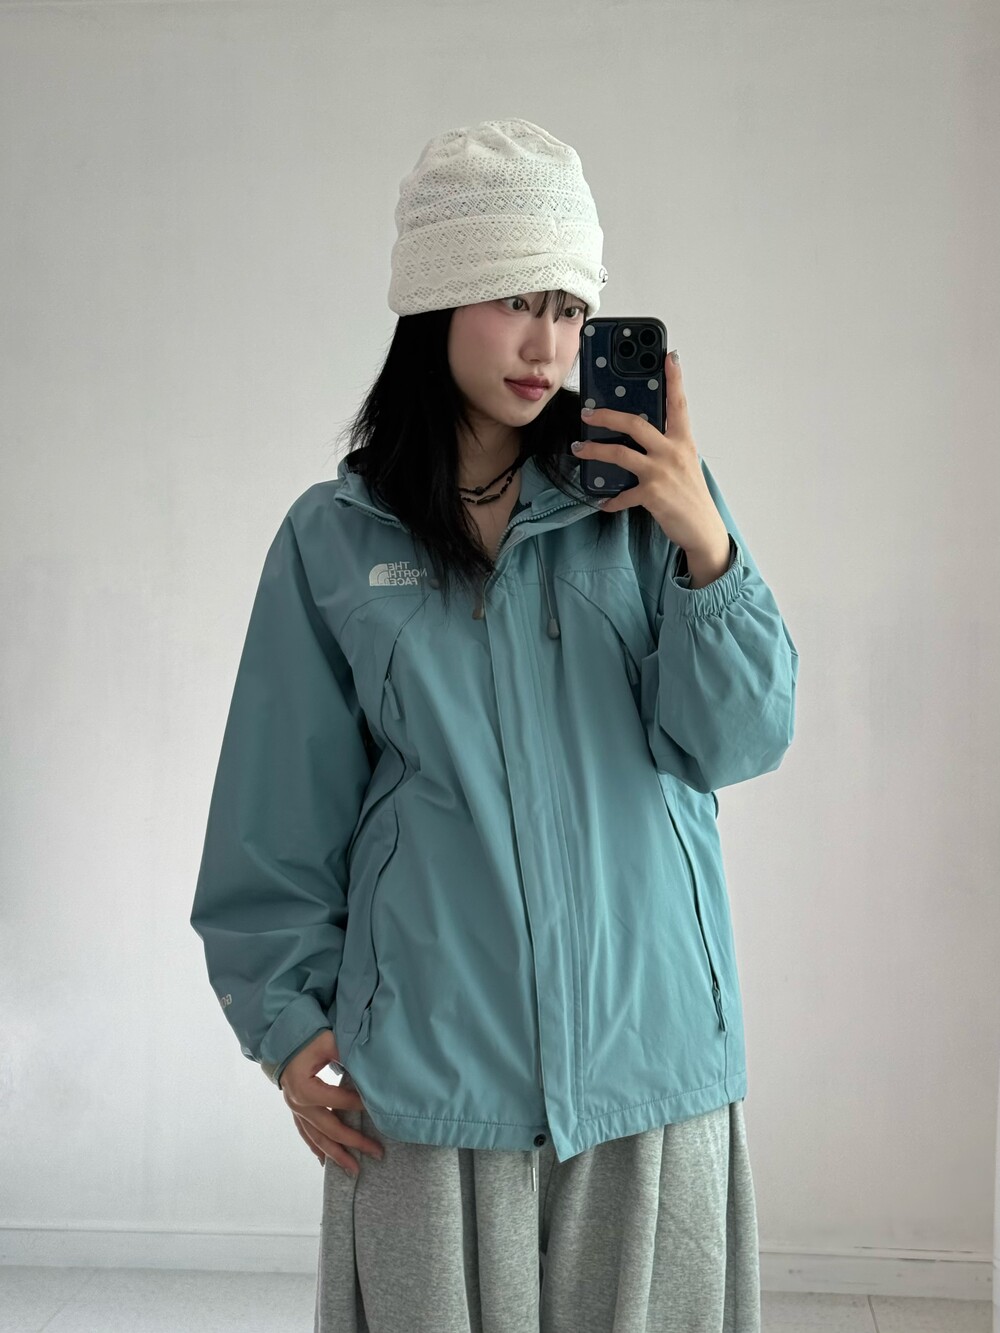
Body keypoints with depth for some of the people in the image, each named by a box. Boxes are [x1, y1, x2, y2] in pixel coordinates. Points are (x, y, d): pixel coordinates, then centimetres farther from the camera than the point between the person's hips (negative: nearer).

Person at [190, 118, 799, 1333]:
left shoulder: (645, 502, -1)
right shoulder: (335, 539, -1)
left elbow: (739, 743, -4)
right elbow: (284, 817, 4)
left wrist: (706, 547, -16)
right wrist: (289, 1025, 5)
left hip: (647, 1045, 1)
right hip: (433, 1062, 0)